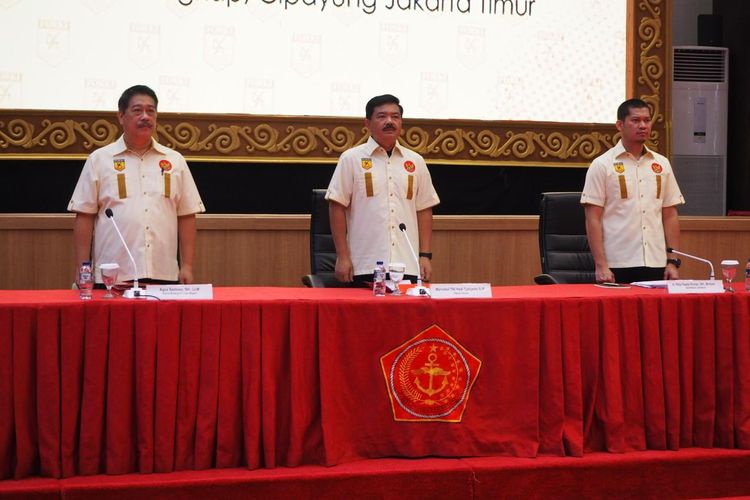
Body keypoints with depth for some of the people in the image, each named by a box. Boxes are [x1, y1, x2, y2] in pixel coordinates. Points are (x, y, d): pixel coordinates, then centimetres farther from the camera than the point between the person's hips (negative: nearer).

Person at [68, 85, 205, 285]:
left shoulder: (174, 161, 11)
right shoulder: (99, 159, 6)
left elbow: (186, 217, 10)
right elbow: (84, 217, 4)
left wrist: (187, 267, 4)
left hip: (164, 275, 2)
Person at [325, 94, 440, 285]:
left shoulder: (416, 162, 12)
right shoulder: (351, 159, 3)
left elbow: (424, 210, 14)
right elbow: (337, 207, 0)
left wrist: (425, 256, 6)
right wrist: (342, 257, -6)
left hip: (409, 267, 3)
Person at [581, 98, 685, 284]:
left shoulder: (661, 164, 12)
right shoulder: (602, 165, -1)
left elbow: (670, 216, 13)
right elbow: (593, 219, -4)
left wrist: (673, 262, 6)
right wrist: (600, 265, -12)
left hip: (657, 265, 4)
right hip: (617, 267, -4)